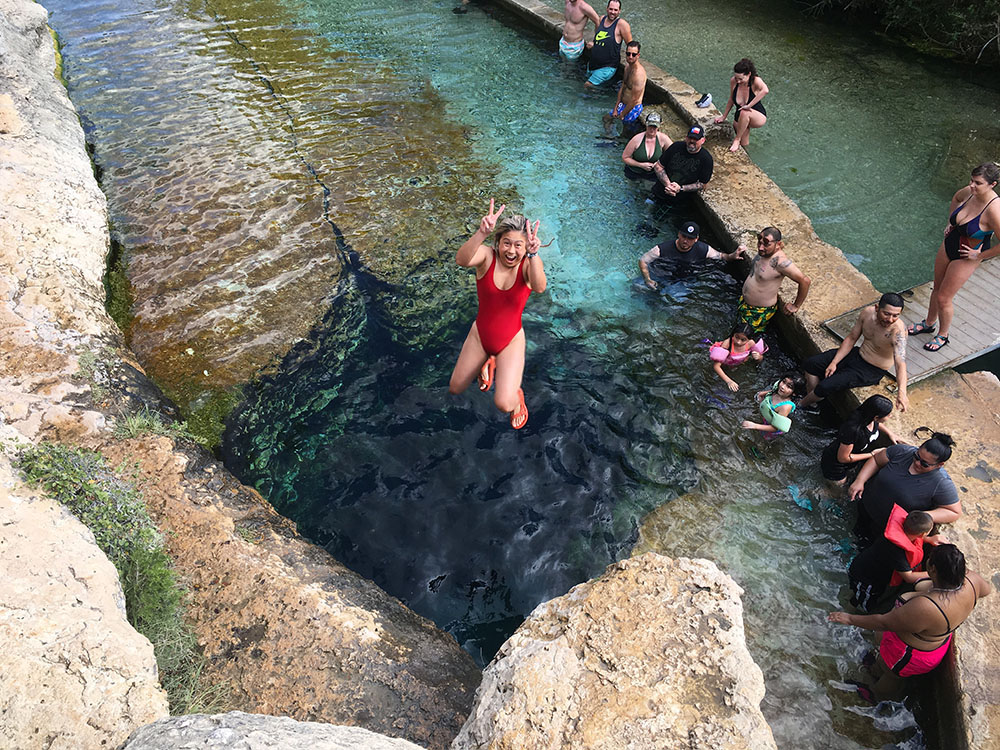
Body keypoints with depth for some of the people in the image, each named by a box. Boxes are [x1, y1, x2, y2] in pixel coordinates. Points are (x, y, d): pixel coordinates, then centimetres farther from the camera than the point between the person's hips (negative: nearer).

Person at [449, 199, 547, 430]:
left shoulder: (529, 264, -19)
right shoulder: (487, 255, -18)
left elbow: (539, 288, -42)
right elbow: (462, 260, -42)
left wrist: (533, 254, -59)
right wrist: (481, 233, -59)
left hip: (511, 340, -2)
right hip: (480, 334, 3)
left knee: (504, 404, -17)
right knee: (455, 390, 18)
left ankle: (517, 396, 22)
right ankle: (488, 364, 46)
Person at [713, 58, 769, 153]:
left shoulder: (755, 81, -24)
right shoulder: (733, 81, -12)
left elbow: (765, 91, -47)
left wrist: (749, 106, -43)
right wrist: (724, 117, 14)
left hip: (758, 117, -5)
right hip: (739, 119, 5)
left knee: (744, 113, -37)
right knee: (743, 146, -3)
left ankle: (737, 140, -18)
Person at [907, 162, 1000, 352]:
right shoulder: (970, 192, -12)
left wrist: (980, 256, -19)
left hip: (966, 258, -7)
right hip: (948, 245, 7)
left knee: (944, 298, 5)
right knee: (937, 288, 23)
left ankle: (943, 335, 31)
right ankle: (929, 323, 46)